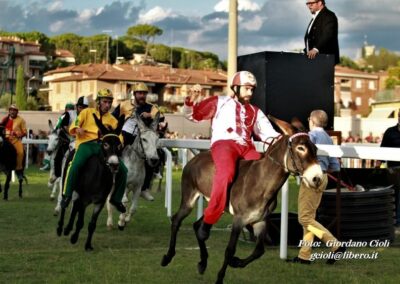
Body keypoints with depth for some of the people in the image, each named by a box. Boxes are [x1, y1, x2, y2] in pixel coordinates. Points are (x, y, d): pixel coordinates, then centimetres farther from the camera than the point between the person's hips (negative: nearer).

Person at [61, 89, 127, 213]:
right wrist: (77, 129, -16)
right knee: (75, 165, -34)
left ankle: (116, 198, 10)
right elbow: (74, 126, 8)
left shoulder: (112, 120, 23)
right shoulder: (87, 112, 16)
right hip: (86, 143, -3)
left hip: (103, 146, 4)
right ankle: (67, 194, -20)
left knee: (123, 170, -9)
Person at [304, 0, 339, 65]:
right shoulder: (315, 17, 24)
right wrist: (307, 51, 7)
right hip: (312, 57, 8)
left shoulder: (329, 16, -7)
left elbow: (327, 35, -21)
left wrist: (316, 49, -33)